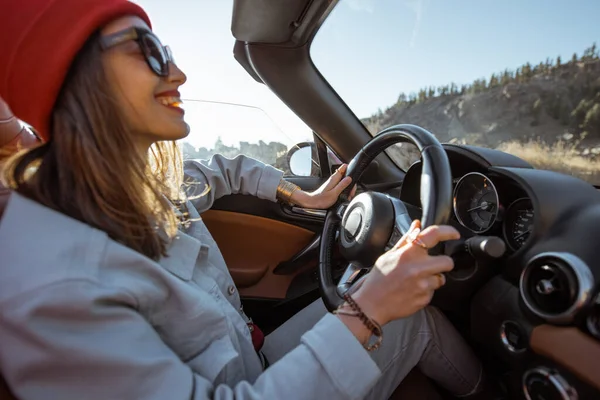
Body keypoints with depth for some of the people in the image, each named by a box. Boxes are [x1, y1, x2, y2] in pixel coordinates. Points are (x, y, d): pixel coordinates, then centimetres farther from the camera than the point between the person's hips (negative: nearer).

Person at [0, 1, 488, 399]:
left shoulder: (146, 184, -9)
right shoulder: (48, 286, -34)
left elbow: (227, 170, 12)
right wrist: (365, 313, -35)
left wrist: (304, 197, 12)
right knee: (413, 313, -3)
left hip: (254, 361, 7)